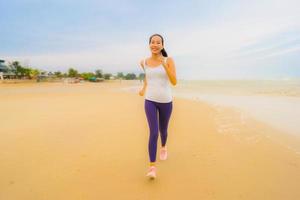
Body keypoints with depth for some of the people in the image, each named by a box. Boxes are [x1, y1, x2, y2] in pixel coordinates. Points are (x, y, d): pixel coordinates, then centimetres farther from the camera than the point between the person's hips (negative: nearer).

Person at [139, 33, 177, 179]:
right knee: (153, 133, -14)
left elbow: (174, 82, -14)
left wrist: (165, 65, -26)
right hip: (150, 101, 0)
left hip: (166, 101, 0)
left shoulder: (169, 60, -5)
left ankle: (163, 147, 50)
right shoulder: (144, 62, 3)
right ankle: (152, 167, -6)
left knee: (163, 129, 17)